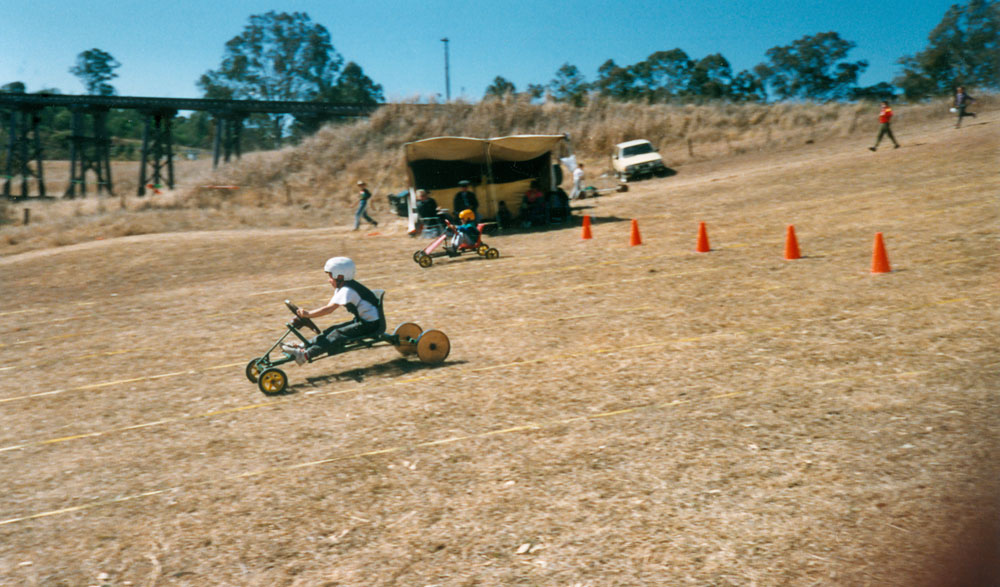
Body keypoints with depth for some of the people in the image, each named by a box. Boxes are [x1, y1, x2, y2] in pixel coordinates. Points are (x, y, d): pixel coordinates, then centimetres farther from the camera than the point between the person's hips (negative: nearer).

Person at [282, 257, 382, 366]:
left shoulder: (347, 290, -21)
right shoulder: (343, 288, 10)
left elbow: (329, 309, -28)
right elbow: (328, 305, 8)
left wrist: (308, 314, -25)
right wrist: (308, 313, -2)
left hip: (371, 324, -10)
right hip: (362, 320, 10)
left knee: (338, 334, -20)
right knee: (333, 329, 0)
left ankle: (306, 355, -27)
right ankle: (304, 346, -1)